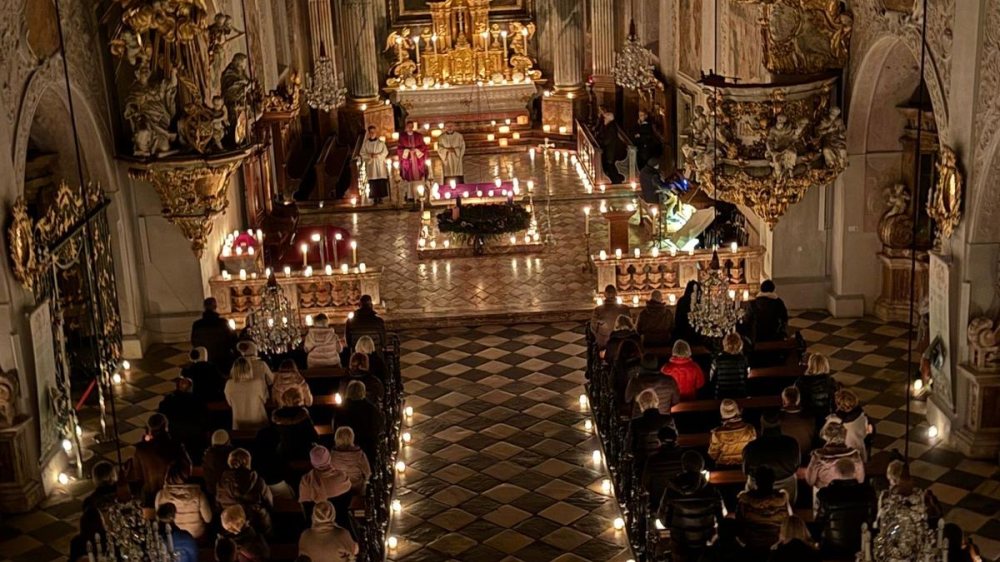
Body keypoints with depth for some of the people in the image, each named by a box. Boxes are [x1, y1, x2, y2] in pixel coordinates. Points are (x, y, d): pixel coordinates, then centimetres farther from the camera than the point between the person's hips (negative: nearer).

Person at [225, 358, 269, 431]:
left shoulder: (230, 385, -14)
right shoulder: (259, 382, -22)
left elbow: (230, 403, 3)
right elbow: (264, 400, -3)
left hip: (239, 426, 2)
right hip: (258, 425, -2)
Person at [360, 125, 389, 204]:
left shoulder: (381, 142, 7)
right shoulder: (366, 143, 8)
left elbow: (385, 152, 2)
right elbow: (362, 153, 3)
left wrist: (378, 155, -13)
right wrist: (370, 155, -13)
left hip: (380, 164, 0)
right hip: (370, 165, 0)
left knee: (381, 182, -6)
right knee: (373, 183, -6)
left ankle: (380, 198, -2)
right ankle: (375, 199, -4)